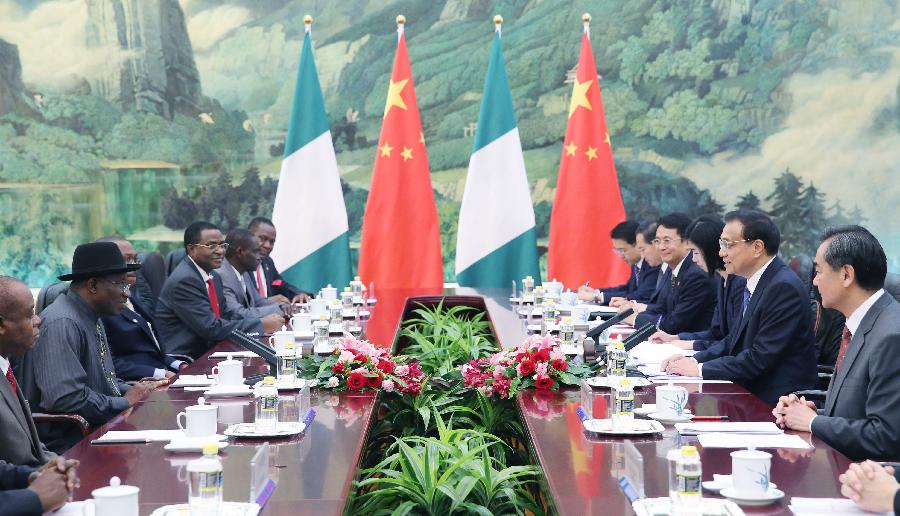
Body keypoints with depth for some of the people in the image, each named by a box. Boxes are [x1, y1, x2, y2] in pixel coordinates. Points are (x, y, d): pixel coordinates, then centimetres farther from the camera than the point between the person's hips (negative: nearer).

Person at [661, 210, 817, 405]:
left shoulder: (784, 287, -19)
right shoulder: (754, 283, 11)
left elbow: (761, 358, -22)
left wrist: (700, 369, -16)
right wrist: (694, 360, 1)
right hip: (750, 393, 8)